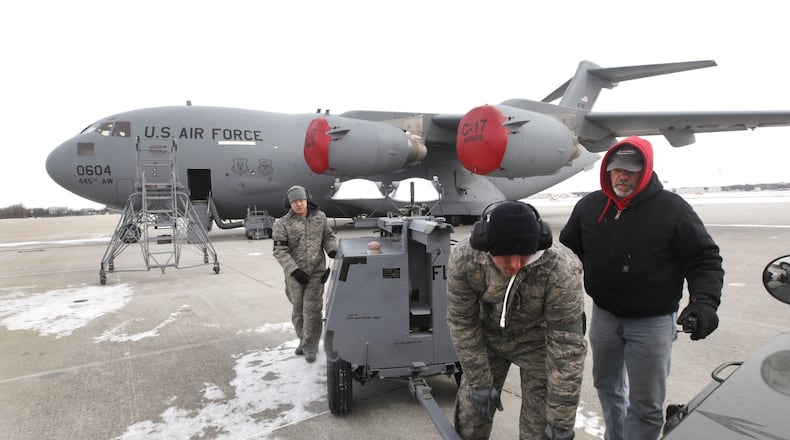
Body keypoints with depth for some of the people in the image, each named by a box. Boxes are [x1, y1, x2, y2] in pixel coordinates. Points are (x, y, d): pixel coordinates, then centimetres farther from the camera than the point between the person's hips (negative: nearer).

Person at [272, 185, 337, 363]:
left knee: (312, 309, -3)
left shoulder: (319, 217, 4)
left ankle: (310, 347, 9)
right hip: (295, 274, 0)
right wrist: (294, 270, -17)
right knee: (298, 309, 13)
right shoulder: (282, 224, -5)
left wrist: (332, 250, -7)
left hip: (316, 272, 0)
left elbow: (328, 237, 14)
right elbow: (280, 251, -9)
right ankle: (303, 340, 33)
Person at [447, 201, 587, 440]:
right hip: (488, 337, 2)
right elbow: (462, 324, -16)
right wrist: (480, 384, -11)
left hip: (537, 342, -2)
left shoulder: (560, 270, -36)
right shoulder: (463, 259, -29)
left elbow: (566, 348, -28)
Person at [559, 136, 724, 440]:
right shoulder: (589, 206, 0)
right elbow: (567, 249, 12)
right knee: (606, 386, 23)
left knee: (646, 405, 6)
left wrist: (704, 301, -22)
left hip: (652, 322, -4)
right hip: (603, 315, 4)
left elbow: (705, 260, -9)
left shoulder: (672, 208, -11)